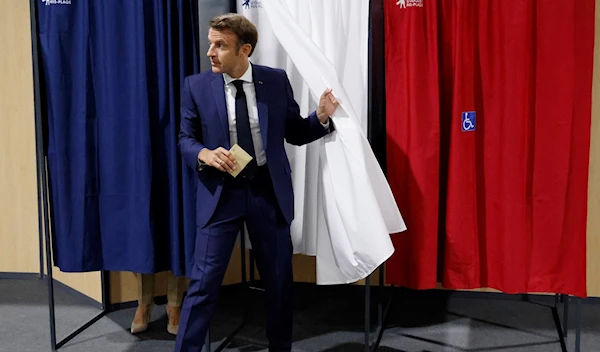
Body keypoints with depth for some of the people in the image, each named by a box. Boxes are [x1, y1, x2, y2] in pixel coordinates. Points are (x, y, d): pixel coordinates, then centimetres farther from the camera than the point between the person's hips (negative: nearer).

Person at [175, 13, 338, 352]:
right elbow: (186, 139, 4)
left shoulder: (277, 80, -1)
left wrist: (322, 117, -13)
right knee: (204, 281, 0)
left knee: (280, 280, 13)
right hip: (221, 193, -1)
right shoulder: (196, 86, -2)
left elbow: (295, 133, 5)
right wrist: (204, 154, -18)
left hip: (269, 191, 1)